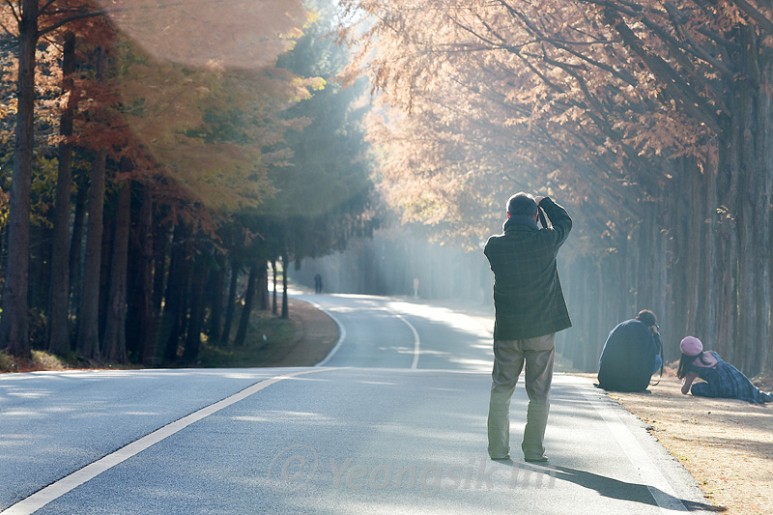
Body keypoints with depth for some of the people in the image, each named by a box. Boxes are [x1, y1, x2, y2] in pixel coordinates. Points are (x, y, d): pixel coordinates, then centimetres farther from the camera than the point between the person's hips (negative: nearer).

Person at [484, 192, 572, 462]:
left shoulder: (495, 246, -7)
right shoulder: (546, 241, -10)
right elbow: (565, 222, 10)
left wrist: (513, 222, 21)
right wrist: (545, 202, 23)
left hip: (507, 331, 1)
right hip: (542, 330, -1)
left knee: (501, 390, 11)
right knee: (539, 394, 7)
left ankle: (498, 448, 8)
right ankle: (533, 450, 6)